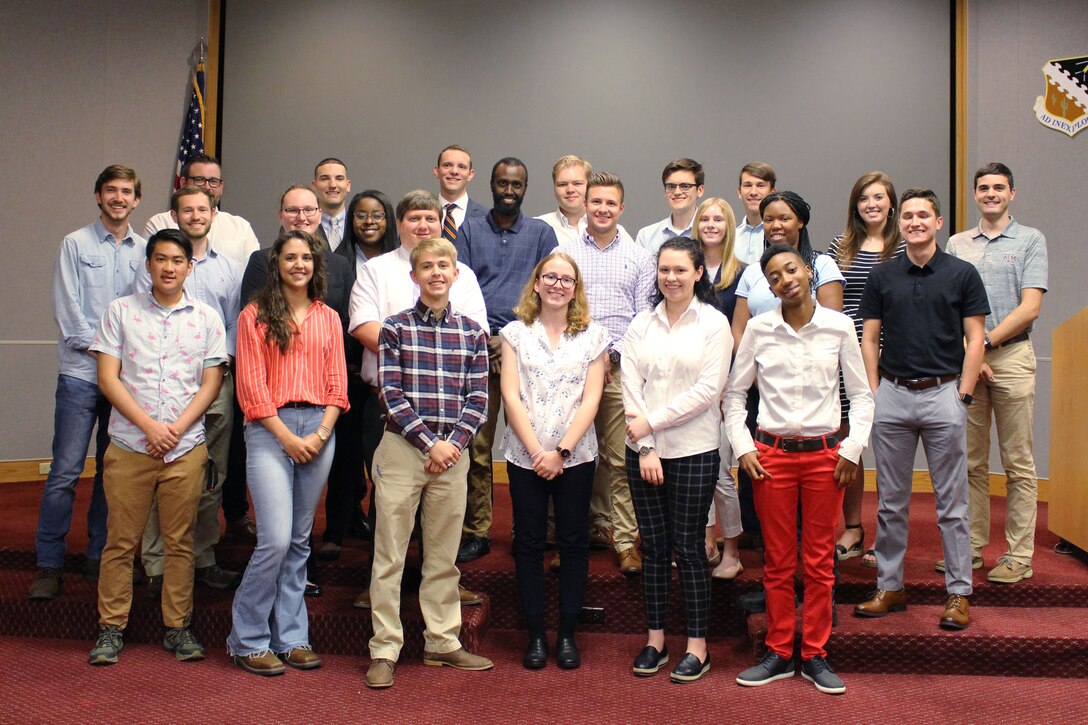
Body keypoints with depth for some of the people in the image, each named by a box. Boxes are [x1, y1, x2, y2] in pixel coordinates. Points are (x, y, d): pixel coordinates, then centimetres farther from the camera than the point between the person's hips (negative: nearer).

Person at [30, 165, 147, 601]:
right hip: (81, 371, -2)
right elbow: (67, 308, -2)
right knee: (65, 471, -4)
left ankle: (100, 556, 20)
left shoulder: (144, 250, 9)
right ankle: (49, 566, 5)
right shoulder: (76, 244, 4)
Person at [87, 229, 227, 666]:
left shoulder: (206, 318, 7)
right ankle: (111, 627, 17)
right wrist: (149, 426, -10)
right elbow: (107, 378, -1)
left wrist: (177, 428, -9)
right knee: (121, 540, 5)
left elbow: (211, 382, 4)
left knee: (180, 541, 6)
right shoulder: (121, 311, 5)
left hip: (186, 448, 1)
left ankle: (177, 626, 17)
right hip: (129, 445, 0)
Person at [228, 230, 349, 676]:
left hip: (319, 429, 4)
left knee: (300, 541, 9)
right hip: (270, 430, -4)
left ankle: (291, 637, 19)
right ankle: (247, 640, 7)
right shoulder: (255, 316, 2)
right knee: (276, 540, -10)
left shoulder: (328, 318, 13)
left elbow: (337, 384, 9)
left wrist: (321, 434, -5)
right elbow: (251, 387, -4)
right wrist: (287, 436, -10)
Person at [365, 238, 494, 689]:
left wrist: (452, 443, -9)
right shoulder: (395, 327, 0)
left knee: (444, 556, 11)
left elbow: (478, 398, 4)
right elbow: (391, 393, -7)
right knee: (390, 554, 3)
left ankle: (442, 642, 24)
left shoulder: (472, 332, 7)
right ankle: (384, 649, 13)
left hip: (452, 452, 2)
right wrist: (429, 442, -12)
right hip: (402, 449, -2)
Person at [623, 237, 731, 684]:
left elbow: (708, 389, -11)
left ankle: (697, 644, 15)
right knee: (653, 546, 10)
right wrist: (645, 448, -9)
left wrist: (652, 421, -12)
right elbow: (631, 387, 0)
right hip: (643, 451, 3)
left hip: (694, 451, -3)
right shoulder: (641, 324, 7)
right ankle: (655, 638, 22)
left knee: (688, 546, 3)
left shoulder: (714, 323, -2)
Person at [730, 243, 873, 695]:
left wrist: (853, 448, -4)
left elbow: (862, 395, 5)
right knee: (778, 560, 8)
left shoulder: (839, 327, -1)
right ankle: (779, 654, 21)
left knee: (819, 561, 7)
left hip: (824, 453, 0)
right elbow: (734, 393, 6)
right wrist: (742, 447, -3)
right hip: (772, 454, 0)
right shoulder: (758, 329, 0)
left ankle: (815, 655, 20)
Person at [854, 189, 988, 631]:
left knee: (952, 502, 4)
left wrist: (962, 396, -6)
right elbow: (869, 339, 8)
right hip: (891, 396, 2)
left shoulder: (962, 274, 2)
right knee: (891, 502, 9)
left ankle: (958, 593, 14)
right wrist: (873, 392, 0)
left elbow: (974, 340, 1)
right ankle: (889, 587, 20)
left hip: (943, 394, -2)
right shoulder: (882, 276, 7)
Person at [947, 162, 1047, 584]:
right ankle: (971, 547, 15)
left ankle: (1019, 556, 7)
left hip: (1011, 357, -3)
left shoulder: (1031, 241, 5)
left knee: (1017, 464, 1)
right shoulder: (957, 245, 13)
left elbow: (1030, 308, -4)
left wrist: (985, 342, -9)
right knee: (971, 462, 7)